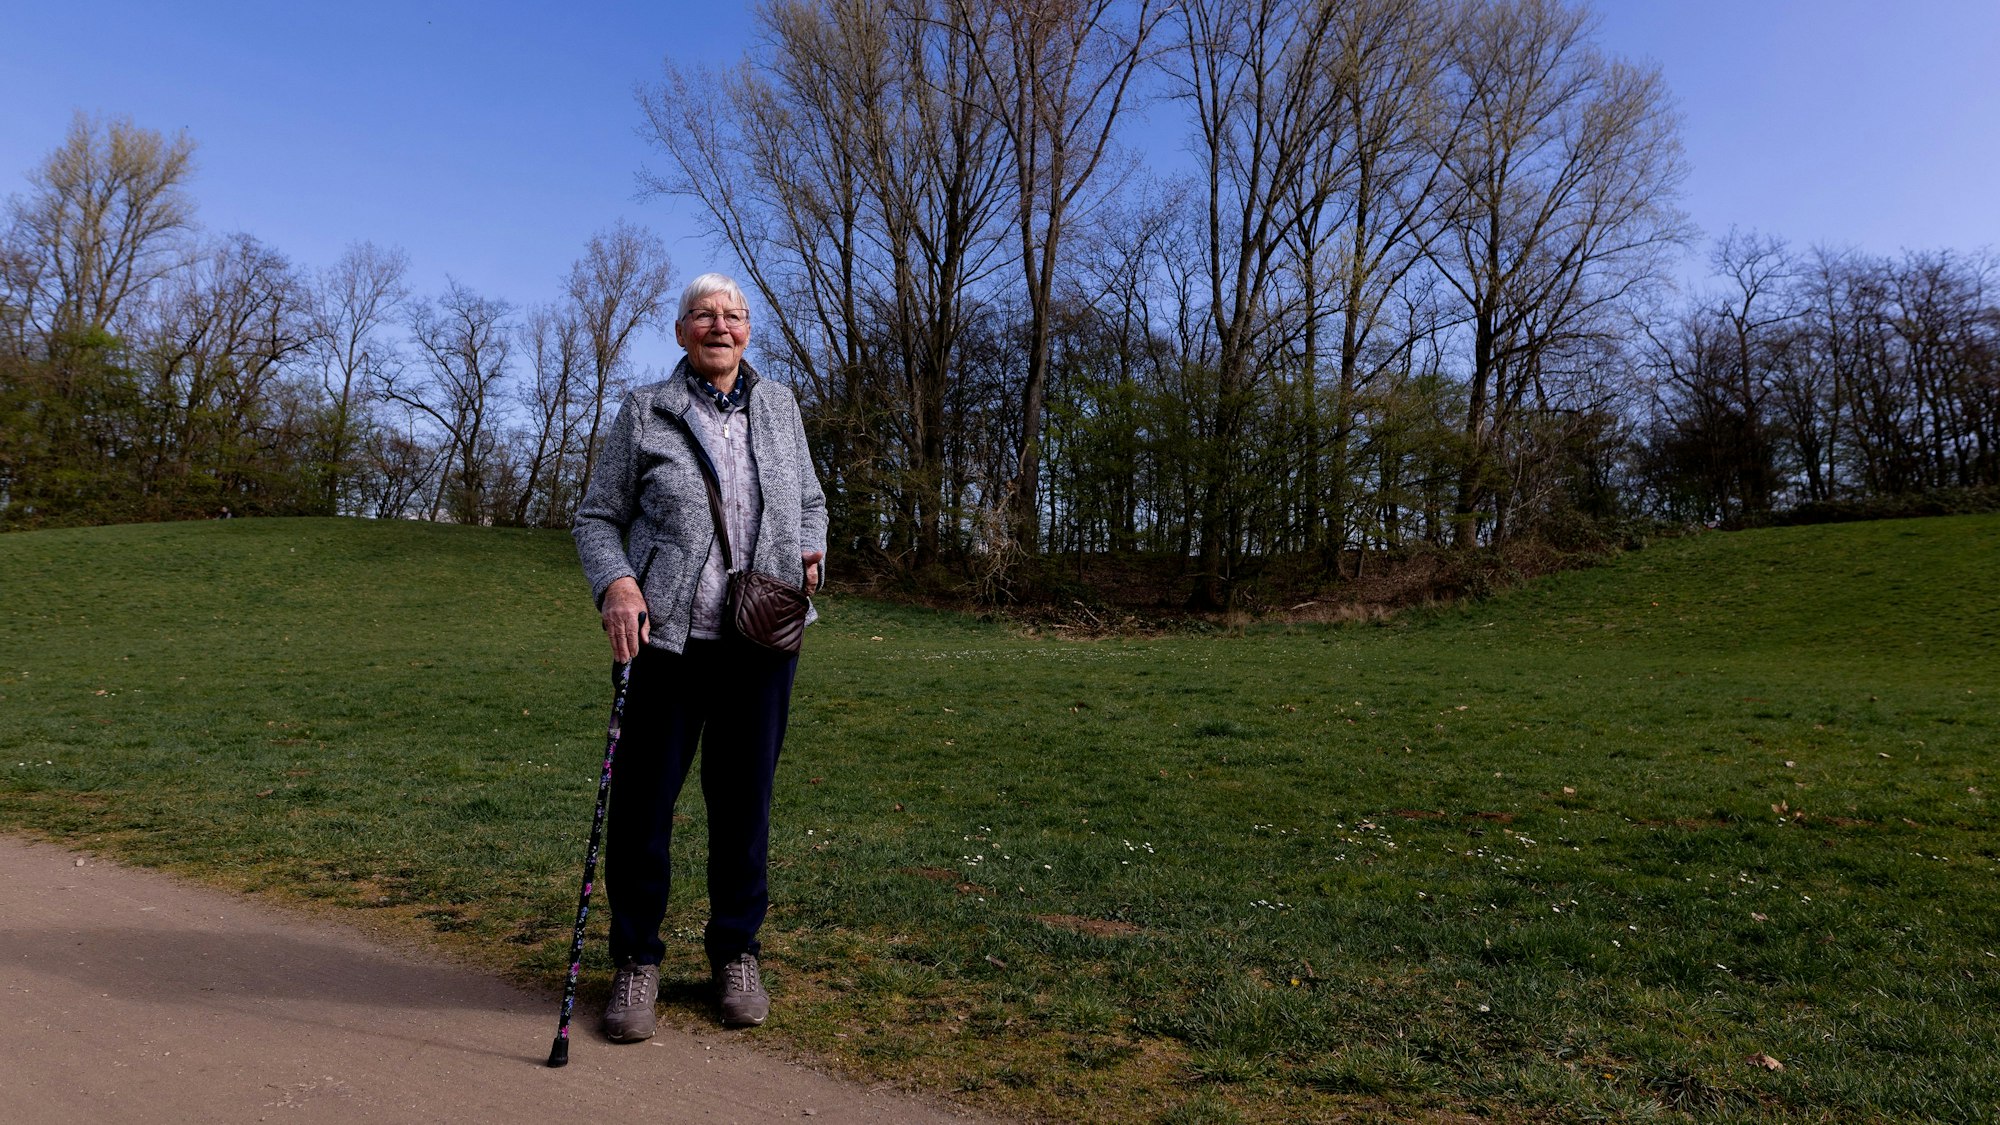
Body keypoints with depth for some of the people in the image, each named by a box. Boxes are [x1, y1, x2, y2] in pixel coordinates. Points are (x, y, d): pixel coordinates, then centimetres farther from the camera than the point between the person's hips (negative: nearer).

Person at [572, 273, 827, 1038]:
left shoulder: (779, 407, 13)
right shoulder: (644, 412, 5)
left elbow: (810, 501, 22)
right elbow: (596, 517, 6)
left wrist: (810, 550, 1)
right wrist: (615, 582, -13)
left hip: (761, 640, 2)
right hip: (666, 638, -2)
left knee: (744, 797, 9)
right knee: (643, 798, 2)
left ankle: (736, 952, 27)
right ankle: (637, 958, 22)